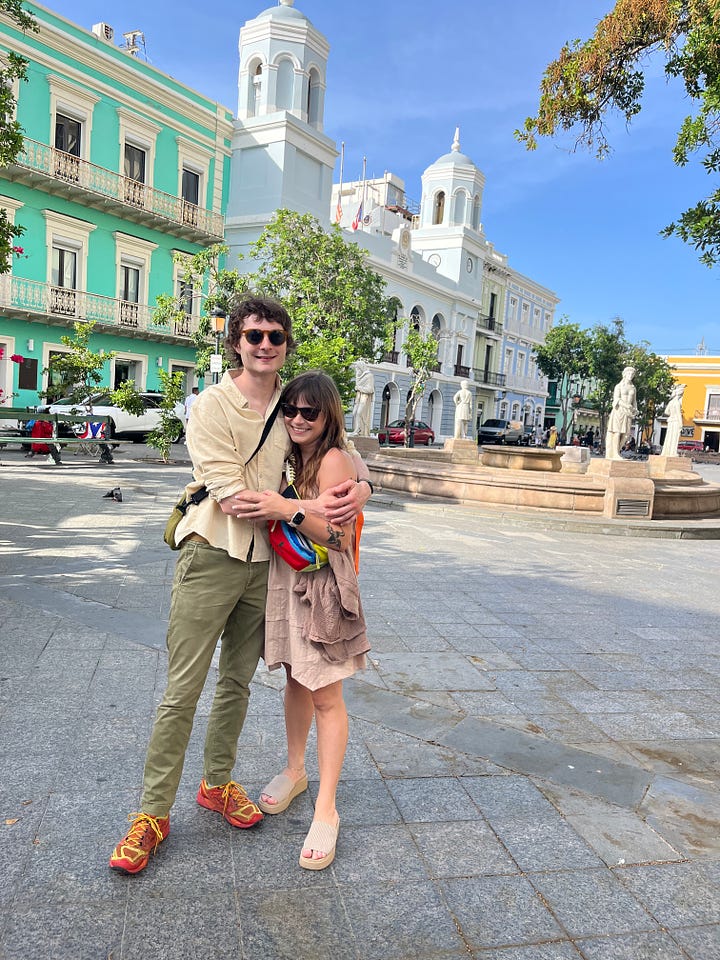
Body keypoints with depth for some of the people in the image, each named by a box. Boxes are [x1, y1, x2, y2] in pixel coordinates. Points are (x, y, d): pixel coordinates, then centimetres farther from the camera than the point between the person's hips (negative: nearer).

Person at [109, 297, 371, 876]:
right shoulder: (212, 405, -10)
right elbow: (230, 496, -17)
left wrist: (362, 486, -8)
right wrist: (308, 507, -19)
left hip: (264, 561, 5)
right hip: (212, 556, -4)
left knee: (238, 681, 16)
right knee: (182, 690, 1)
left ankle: (217, 783, 36)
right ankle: (154, 812, 18)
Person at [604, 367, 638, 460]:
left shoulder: (633, 388, 17)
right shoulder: (619, 386, 2)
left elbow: (633, 401, 18)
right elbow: (616, 399, -9)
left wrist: (635, 410, -1)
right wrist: (625, 405, -25)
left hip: (628, 412, 5)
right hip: (619, 411, -5)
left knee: (624, 433, 0)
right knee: (617, 432, -9)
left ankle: (616, 453, 5)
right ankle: (614, 454, -8)